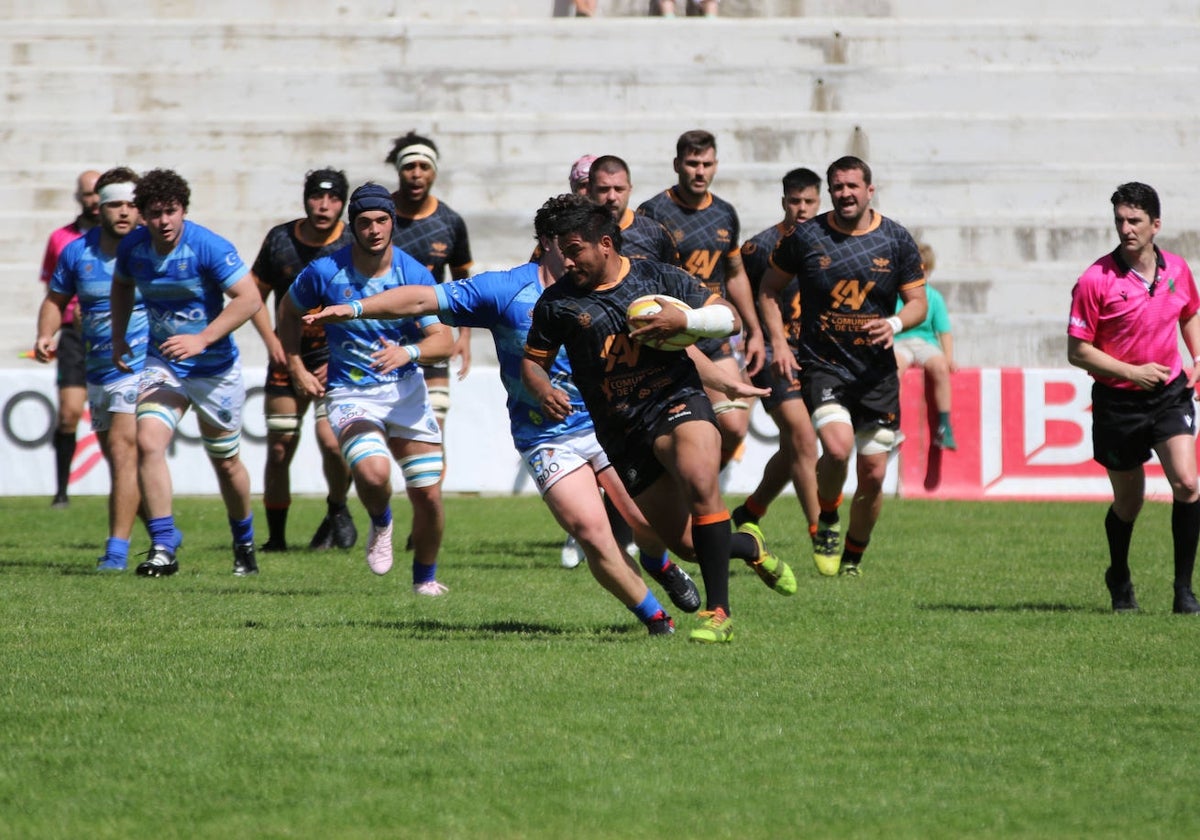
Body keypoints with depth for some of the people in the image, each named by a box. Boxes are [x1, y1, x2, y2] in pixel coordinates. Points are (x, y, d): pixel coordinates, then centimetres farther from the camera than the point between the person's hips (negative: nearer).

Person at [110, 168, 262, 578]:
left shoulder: (209, 247, -21)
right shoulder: (132, 247, -6)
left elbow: (249, 298, -24)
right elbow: (122, 285, 18)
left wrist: (202, 339, -30)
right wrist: (118, 337, 11)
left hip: (216, 369, -3)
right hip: (162, 364, 3)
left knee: (226, 462, 11)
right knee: (148, 442, -20)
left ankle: (244, 542, 37)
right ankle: (163, 548, -18)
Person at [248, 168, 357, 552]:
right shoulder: (280, 239, -1)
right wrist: (271, 341, -2)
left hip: (335, 361, -3)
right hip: (287, 358, 3)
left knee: (331, 440, -20)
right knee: (279, 450, 2)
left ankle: (338, 510, 8)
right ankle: (275, 538, 16)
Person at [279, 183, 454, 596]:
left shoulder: (415, 275, -7)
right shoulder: (325, 272, -9)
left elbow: (444, 340, -11)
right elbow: (289, 312, 11)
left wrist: (408, 352, -31)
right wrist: (297, 370, 5)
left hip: (406, 390, 2)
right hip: (349, 393, -2)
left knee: (429, 494, -2)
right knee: (373, 472, -30)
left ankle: (425, 578, 24)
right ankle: (380, 524, 6)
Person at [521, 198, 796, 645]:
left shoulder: (658, 277, 0)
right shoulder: (557, 301, 2)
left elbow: (730, 317, 2)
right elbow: (533, 360, 12)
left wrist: (683, 320, -17)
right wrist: (543, 389, -10)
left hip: (677, 402, -3)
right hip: (622, 434, 3)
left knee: (700, 482, -33)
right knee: (686, 544, 1)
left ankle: (718, 612, -26)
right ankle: (749, 546, 36)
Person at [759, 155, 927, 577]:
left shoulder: (896, 240, 1)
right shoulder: (805, 237, -2)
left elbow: (917, 302, 6)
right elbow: (769, 291, 9)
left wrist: (895, 324, -16)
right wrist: (779, 343, -4)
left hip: (876, 372, 2)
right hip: (820, 365, -2)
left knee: (873, 475, 3)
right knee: (837, 446, -27)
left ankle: (853, 555, 26)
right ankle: (827, 522, 2)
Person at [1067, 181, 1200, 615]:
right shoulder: (1095, 280, -13)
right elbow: (1077, 351, -11)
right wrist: (1132, 372, -19)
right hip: (1118, 401, -2)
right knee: (1128, 502, 9)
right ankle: (1119, 578, 38)